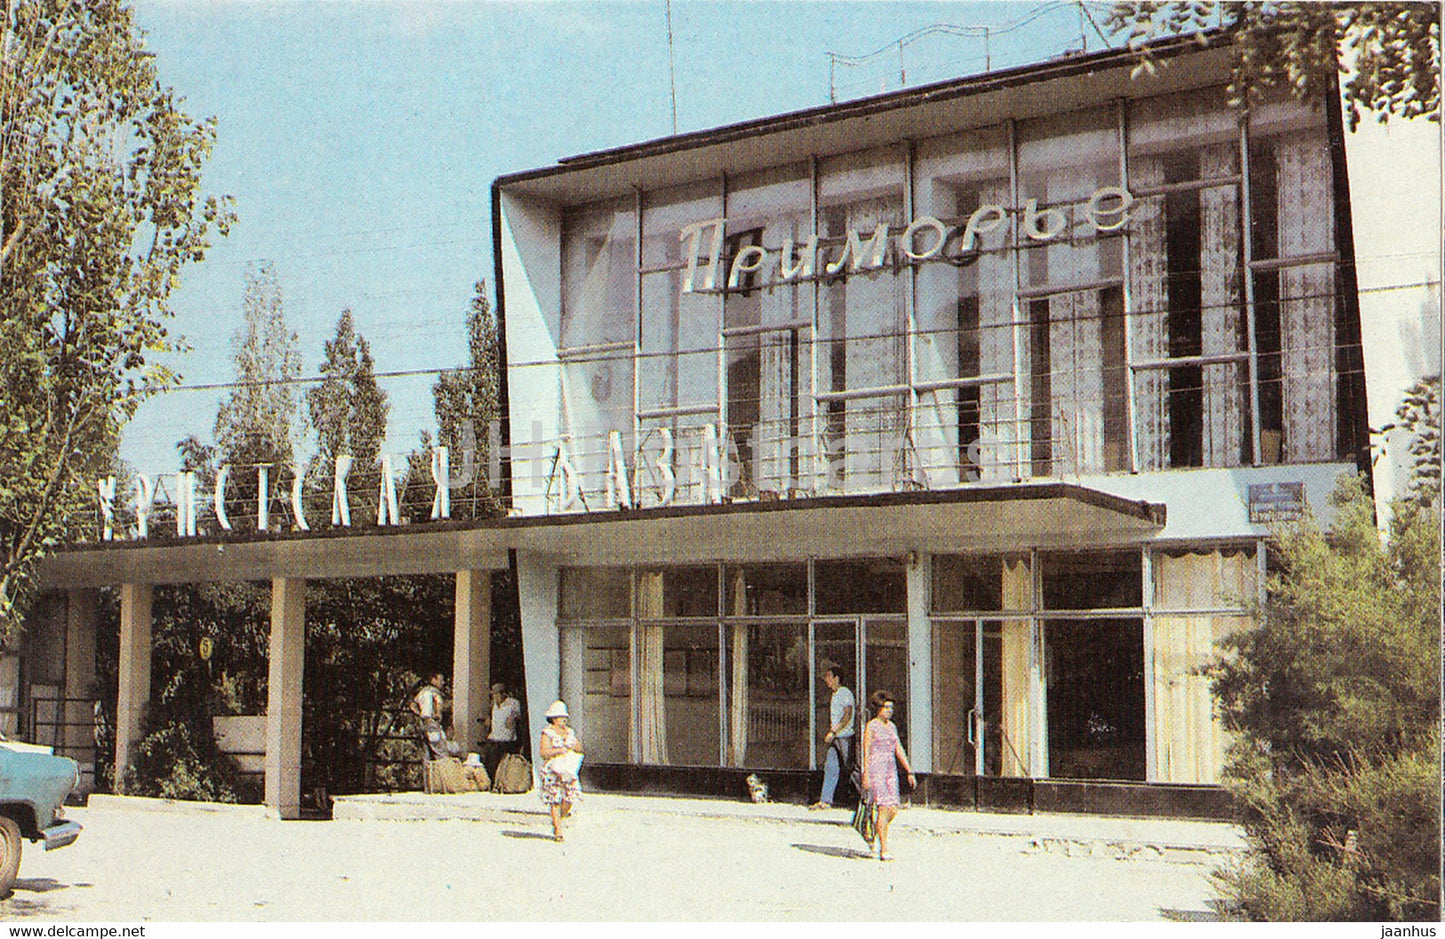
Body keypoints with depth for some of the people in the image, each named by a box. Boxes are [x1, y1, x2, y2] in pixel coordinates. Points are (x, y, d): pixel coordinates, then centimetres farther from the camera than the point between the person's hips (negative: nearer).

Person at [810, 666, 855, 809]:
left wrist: (833, 732, -22)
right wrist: (829, 733, 18)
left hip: (845, 737, -9)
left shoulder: (845, 693, -11)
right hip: (835, 738, 9)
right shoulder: (834, 695, 17)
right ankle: (825, 801, 9)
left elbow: (847, 716, -19)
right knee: (830, 768, 7)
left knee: (851, 767, -6)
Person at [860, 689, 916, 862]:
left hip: (890, 770, 7)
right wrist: (866, 775, -14)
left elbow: (899, 750, 16)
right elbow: (866, 752, -8)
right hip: (875, 770, -7)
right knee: (884, 808, -12)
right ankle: (884, 850, -10)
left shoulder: (891, 726, 15)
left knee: (893, 809, 1)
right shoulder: (871, 726, -5)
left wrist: (909, 771, 11)